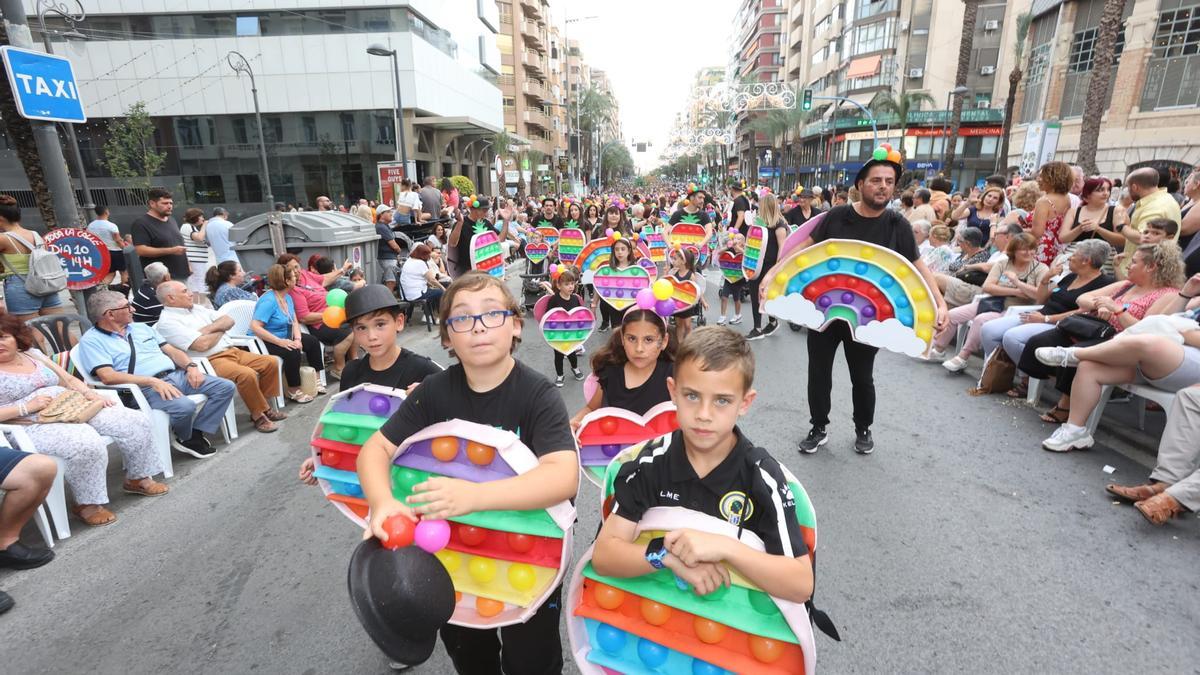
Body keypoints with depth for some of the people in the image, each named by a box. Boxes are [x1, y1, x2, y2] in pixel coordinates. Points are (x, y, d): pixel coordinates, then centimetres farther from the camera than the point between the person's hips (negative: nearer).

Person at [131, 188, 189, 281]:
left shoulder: (172, 220, 17)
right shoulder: (141, 223, -7)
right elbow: (140, 250, -17)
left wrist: (187, 266, 17)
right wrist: (171, 251, -22)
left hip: (181, 275, 8)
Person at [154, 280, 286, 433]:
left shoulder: (197, 308, 16)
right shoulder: (168, 322, -9)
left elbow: (229, 320, 11)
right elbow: (202, 344, -19)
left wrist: (210, 328, -7)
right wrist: (220, 330, -1)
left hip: (232, 351, 9)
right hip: (210, 361, -8)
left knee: (270, 362, -3)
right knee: (247, 374, -32)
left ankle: (264, 406, 8)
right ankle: (258, 416, -13)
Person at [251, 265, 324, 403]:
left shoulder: (288, 297, 3)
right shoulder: (268, 300, -24)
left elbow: (294, 321, 4)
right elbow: (255, 327, -32)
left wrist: (297, 339, -15)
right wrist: (280, 342, -35)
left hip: (284, 337, 10)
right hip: (264, 342, -10)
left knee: (312, 341, 8)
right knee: (292, 352, -31)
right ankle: (293, 390, -19)